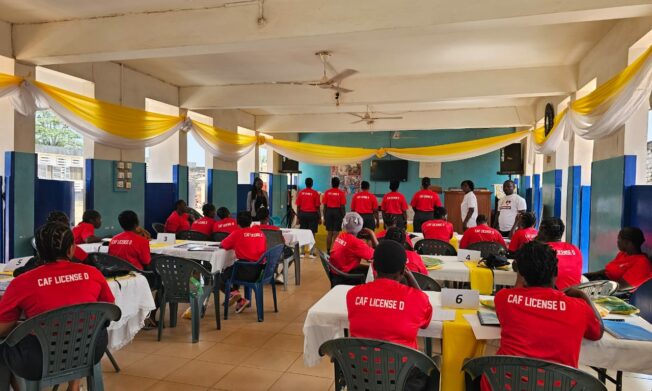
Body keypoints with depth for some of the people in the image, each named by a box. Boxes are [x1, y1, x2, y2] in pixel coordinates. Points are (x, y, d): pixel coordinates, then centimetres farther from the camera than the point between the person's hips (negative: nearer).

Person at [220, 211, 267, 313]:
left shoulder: (237, 233, -3)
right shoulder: (260, 232, 10)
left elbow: (221, 245, 9)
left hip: (246, 270, -6)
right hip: (260, 270, 6)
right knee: (230, 270, 31)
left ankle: (236, 296, -1)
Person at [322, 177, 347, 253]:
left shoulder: (327, 192, 2)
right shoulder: (341, 193, -4)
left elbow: (324, 206, 2)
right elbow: (342, 206, -6)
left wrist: (324, 217, 9)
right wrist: (343, 217, 1)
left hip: (329, 212, 2)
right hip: (338, 212, -2)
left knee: (329, 233, 10)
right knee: (336, 233, 1)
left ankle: (328, 251, 14)